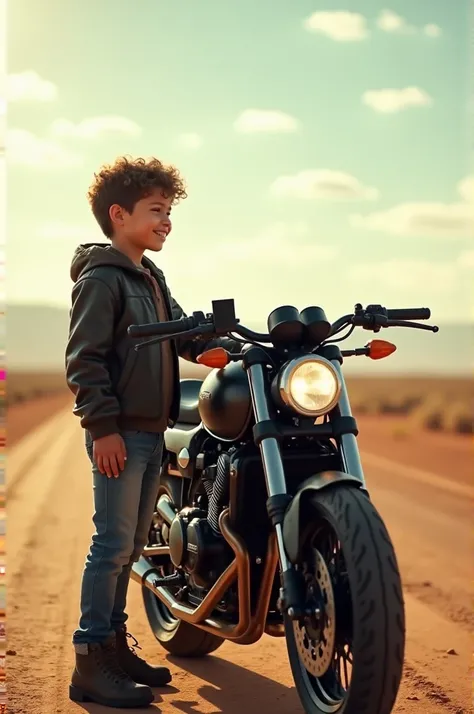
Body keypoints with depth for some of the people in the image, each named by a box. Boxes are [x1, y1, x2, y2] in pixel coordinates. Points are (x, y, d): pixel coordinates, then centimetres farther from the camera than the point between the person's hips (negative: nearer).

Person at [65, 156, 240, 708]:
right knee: (113, 545, -8)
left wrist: (239, 348, 5)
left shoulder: (151, 279, 20)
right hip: (119, 435, -9)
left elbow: (185, 333, 19)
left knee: (129, 547, 13)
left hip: (151, 433, 9)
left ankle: (115, 646, 23)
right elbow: (84, 357, -15)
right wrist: (103, 426, -20)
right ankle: (90, 665, -2)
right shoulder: (100, 278, -8)